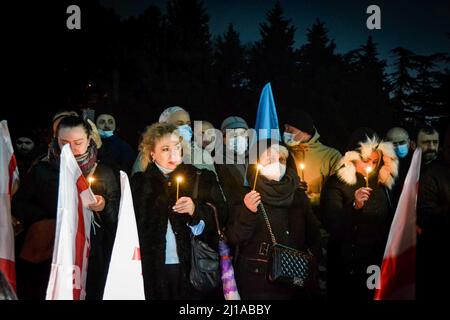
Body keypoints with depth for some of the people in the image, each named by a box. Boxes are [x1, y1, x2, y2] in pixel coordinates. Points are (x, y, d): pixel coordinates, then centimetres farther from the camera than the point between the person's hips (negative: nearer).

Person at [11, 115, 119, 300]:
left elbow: (118, 214, 7)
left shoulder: (103, 173, 5)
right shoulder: (41, 170, 5)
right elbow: (18, 205, 5)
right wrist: (50, 222, -7)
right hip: (47, 255, 0)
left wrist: (104, 207, -14)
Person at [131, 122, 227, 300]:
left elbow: (221, 216, 0)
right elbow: (135, 226, 7)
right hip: (153, 268, 1)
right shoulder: (140, 182, 6)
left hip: (191, 267, -1)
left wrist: (196, 210, -16)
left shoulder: (201, 178, 2)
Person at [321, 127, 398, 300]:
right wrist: (355, 206, -32)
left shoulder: (382, 183, 7)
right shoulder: (336, 184, -10)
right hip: (347, 266, -5)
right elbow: (333, 227, -19)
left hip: (378, 264, 5)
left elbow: (389, 223, 12)